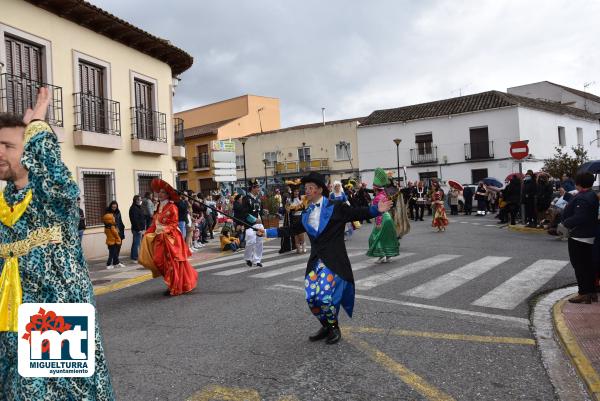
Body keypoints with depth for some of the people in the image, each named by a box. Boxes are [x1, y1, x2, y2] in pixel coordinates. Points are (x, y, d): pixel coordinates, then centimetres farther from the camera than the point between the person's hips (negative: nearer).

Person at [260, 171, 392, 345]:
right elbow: (293, 229, 19)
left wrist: (377, 209, -22)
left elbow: (358, 213, -6)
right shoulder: (306, 213, 11)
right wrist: (267, 232, 21)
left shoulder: (336, 208, -4)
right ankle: (326, 327, 26)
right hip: (315, 260, 5)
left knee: (325, 296, -14)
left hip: (334, 260, -5)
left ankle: (334, 328, 15)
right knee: (311, 298, 0)